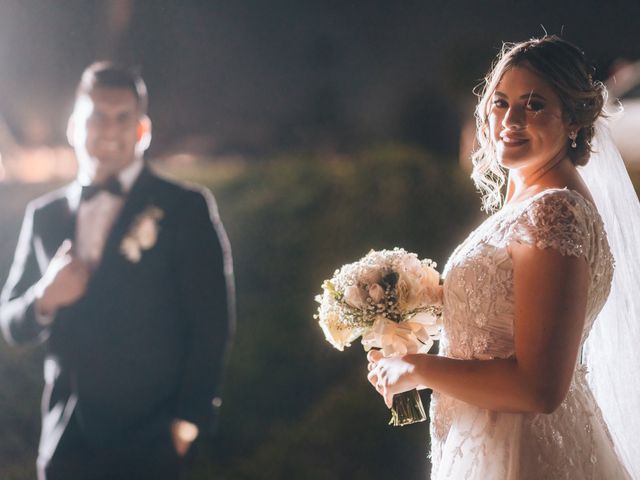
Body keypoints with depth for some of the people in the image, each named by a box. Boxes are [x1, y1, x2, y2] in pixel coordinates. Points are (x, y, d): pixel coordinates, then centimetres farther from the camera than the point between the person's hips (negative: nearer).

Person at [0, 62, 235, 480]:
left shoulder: (186, 209, 0)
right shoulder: (44, 216, 12)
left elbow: (212, 325, -4)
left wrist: (189, 420, -9)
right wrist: (44, 300, -6)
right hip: (65, 443, 4)